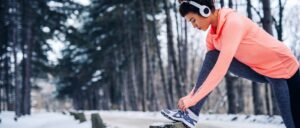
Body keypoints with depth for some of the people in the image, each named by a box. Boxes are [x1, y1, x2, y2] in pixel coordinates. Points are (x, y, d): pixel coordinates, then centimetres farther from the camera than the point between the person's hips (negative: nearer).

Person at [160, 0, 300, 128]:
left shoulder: (233, 23, -30)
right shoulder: (212, 36, -4)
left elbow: (221, 69, -34)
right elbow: (208, 69, 2)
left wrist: (192, 99, -31)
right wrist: (190, 97, -5)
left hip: (283, 68, -7)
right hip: (258, 70, 7)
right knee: (212, 57, -11)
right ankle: (191, 112, -13)